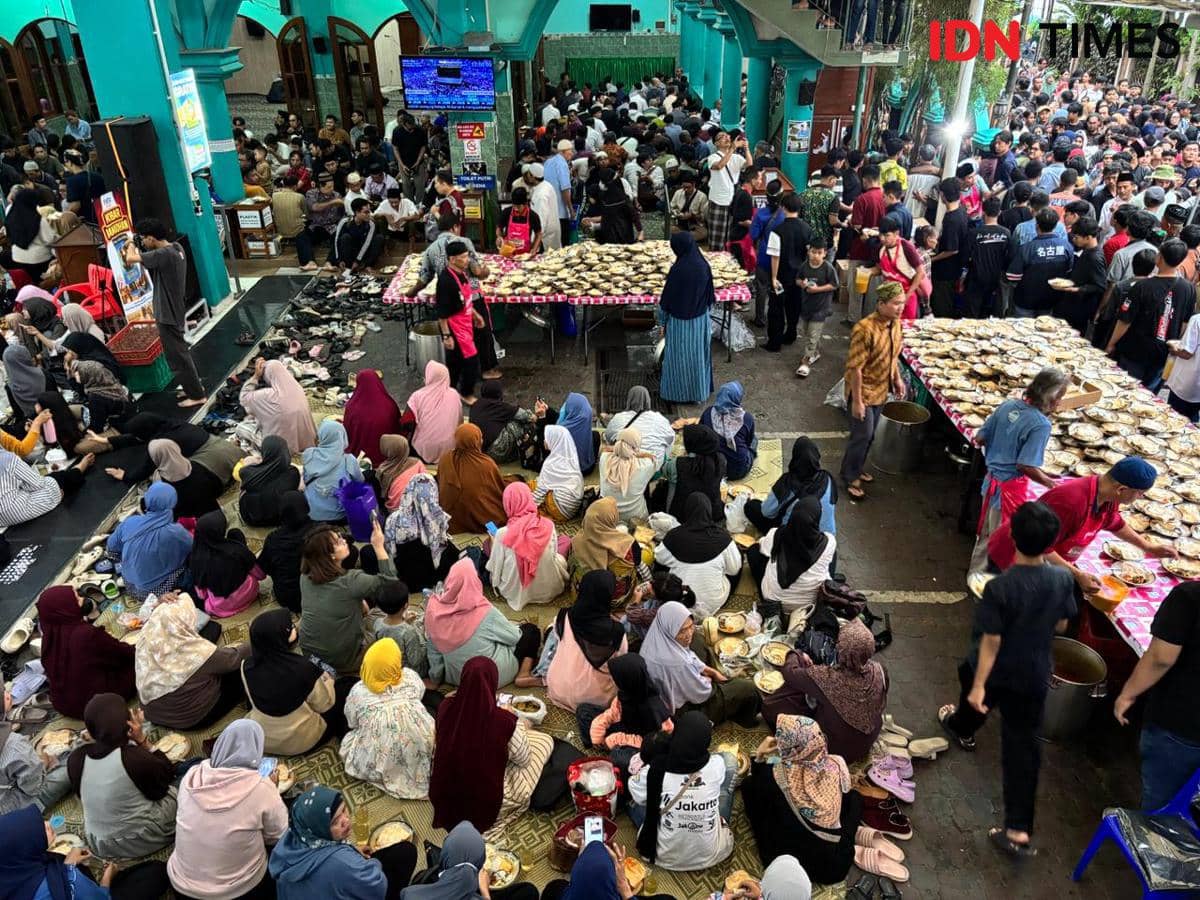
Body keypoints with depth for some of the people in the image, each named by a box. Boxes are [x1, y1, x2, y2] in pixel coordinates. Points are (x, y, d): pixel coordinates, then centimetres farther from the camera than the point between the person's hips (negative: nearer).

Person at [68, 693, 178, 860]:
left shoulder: (75, 758, -16)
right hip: (142, 842, -5)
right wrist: (143, 741, -15)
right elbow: (166, 778, -9)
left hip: (98, 846, 5)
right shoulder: (135, 757, -30)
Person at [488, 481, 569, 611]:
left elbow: (495, 569, -10)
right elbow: (553, 554, -1)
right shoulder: (548, 526, -17)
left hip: (517, 592, -1)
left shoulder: (503, 534, -23)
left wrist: (493, 544, 9)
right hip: (548, 589, 1)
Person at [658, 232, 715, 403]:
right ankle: (699, 392, 29)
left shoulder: (678, 269, -22)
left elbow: (667, 298, -14)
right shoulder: (704, 266, -7)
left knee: (678, 357, 11)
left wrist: (662, 322, -2)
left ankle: (676, 393, 23)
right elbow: (710, 296, 4)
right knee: (698, 355, 17)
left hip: (680, 321, -5)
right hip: (701, 320, 5)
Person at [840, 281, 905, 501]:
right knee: (862, 435, 2)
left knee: (869, 435, 19)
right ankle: (849, 477, 20)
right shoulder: (865, 329, -28)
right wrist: (857, 401, -22)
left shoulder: (895, 323, -3)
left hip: (881, 391, 7)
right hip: (863, 392, -7)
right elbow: (855, 367, -25)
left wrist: (897, 378, 10)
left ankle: (857, 468, 39)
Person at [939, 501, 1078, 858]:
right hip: (1034, 676, 3)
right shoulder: (1063, 578, -14)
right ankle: (1019, 830, 8)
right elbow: (1061, 626, 2)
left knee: (970, 675, 32)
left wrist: (978, 685, -15)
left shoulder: (1000, 587, -28)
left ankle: (963, 727, 63)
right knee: (1023, 747, 9)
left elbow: (991, 641, -23)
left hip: (996, 672, -3)